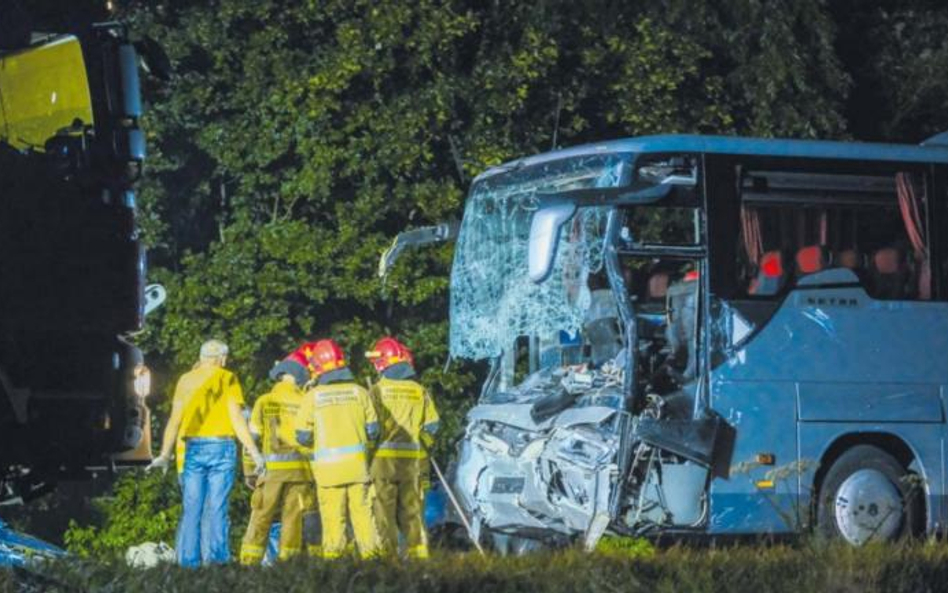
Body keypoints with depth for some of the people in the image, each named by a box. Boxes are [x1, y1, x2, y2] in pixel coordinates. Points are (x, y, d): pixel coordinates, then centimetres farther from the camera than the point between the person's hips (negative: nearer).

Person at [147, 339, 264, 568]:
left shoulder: (186, 380, 9)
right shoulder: (227, 379, 2)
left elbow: (175, 419, 5)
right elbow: (236, 418, -4)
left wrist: (165, 454, 7)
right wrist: (254, 452, -2)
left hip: (191, 448, 2)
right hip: (221, 446, -2)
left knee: (191, 508, 5)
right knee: (216, 508, -4)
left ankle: (188, 562, 3)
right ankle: (216, 558, -11)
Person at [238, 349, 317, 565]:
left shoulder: (264, 403, 3)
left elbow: (252, 438, 3)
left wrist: (249, 471, 9)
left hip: (272, 470, 0)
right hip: (301, 469, 0)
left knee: (261, 518, 2)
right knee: (293, 519, 4)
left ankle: (249, 561, -3)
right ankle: (288, 561, 2)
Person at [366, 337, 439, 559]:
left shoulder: (378, 390, -7)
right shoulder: (419, 391, 5)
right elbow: (431, 426, 6)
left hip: (384, 457, -4)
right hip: (413, 460, 4)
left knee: (384, 511, 0)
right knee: (412, 510, 10)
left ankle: (386, 555, -3)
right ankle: (418, 554, 9)